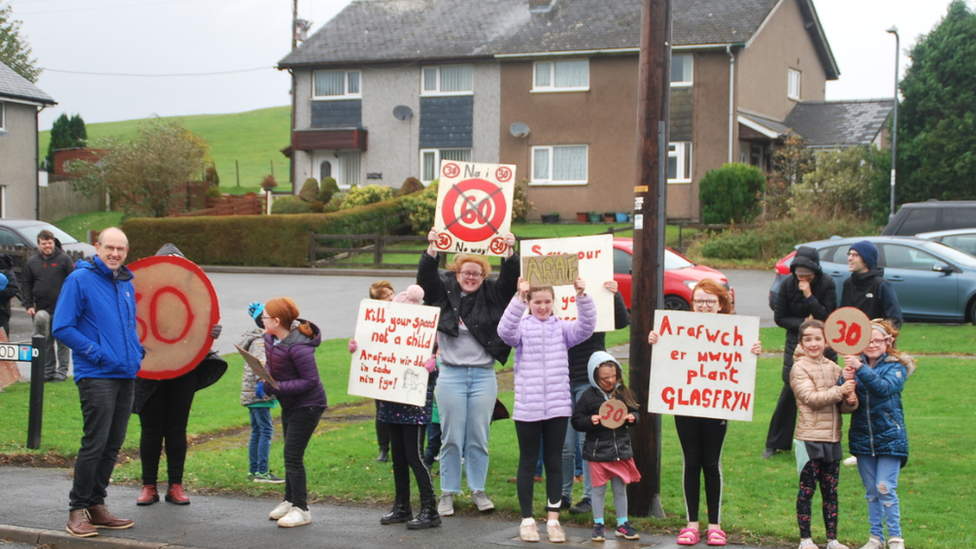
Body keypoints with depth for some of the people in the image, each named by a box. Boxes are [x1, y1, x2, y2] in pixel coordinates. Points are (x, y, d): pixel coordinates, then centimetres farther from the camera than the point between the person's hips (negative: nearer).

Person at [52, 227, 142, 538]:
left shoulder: (126, 283, 15)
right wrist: (97, 353, -15)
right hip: (96, 376, -7)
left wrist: (137, 351, 9)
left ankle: (96, 505, 20)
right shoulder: (79, 279, -6)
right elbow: (62, 328, -10)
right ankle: (78, 510, 2)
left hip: (126, 374, 7)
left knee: (113, 445, 10)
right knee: (95, 444, -9)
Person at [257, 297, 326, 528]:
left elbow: (310, 380, -27)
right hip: (289, 404, 9)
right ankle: (290, 501, 32)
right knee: (290, 455, 19)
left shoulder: (298, 347, -29)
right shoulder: (270, 338, -3)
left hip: (307, 405, -9)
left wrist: (274, 387, -29)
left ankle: (301, 509, 0)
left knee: (293, 456, -9)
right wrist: (264, 381, -5)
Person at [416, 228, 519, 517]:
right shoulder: (444, 292, 3)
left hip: (484, 374, 1)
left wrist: (510, 253, -24)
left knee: (479, 436, 6)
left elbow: (510, 280, -7)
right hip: (451, 374, -1)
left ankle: (478, 490, 17)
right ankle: (448, 493, 12)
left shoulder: (492, 295, 6)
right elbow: (425, 277, -11)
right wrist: (432, 249, -27)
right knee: (451, 438, 4)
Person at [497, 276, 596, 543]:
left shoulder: (562, 327, 5)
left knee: (554, 463, 8)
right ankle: (527, 520, 16)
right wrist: (519, 298, -35)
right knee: (528, 463, 8)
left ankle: (553, 519, 16)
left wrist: (582, 297, -27)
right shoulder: (522, 327, -1)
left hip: (557, 407, 2)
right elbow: (505, 330, -22)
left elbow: (586, 327, -11)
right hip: (527, 408, -2)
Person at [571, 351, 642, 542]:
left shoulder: (623, 393, 1)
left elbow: (633, 412, 13)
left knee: (620, 489, 13)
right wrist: (590, 421, -22)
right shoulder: (588, 396, -8)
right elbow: (576, 421, -5)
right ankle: (598, 525, 19)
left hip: (621, 449, 3)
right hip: (597, 452, -3)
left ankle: (622, 524, 24)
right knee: (599, 490, 8)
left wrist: (632, 418, -8)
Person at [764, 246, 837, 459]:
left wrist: (809, 296, -24)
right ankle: (775, 443, 6)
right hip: (795, 344, 1)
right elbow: (779, 317, -1)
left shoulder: (827, 285, -10)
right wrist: (803, 323, -15)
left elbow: (828, 318, -16)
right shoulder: (788, 284, -6)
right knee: (789, 391, -3)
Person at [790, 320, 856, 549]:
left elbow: (842, 406, 11)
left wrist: (850, 401, -11)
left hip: (832, 438, 5)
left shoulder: (833, 368, 10)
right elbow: (811, 398, -17)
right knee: (807, 489, 2)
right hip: (810, 437, -5)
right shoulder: (799, 368, -5)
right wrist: (839, 391, -23)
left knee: (831, 490, 10)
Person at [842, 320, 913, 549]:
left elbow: (884, 388, -27)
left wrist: (861, 369, -39)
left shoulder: (896, 366, -6)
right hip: (862, 438, 4)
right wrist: (845, 380, -27)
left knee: (886, 489, -7)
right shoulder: (856, 364, 3)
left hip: (889, 437, -4)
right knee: (871, 491, 12)